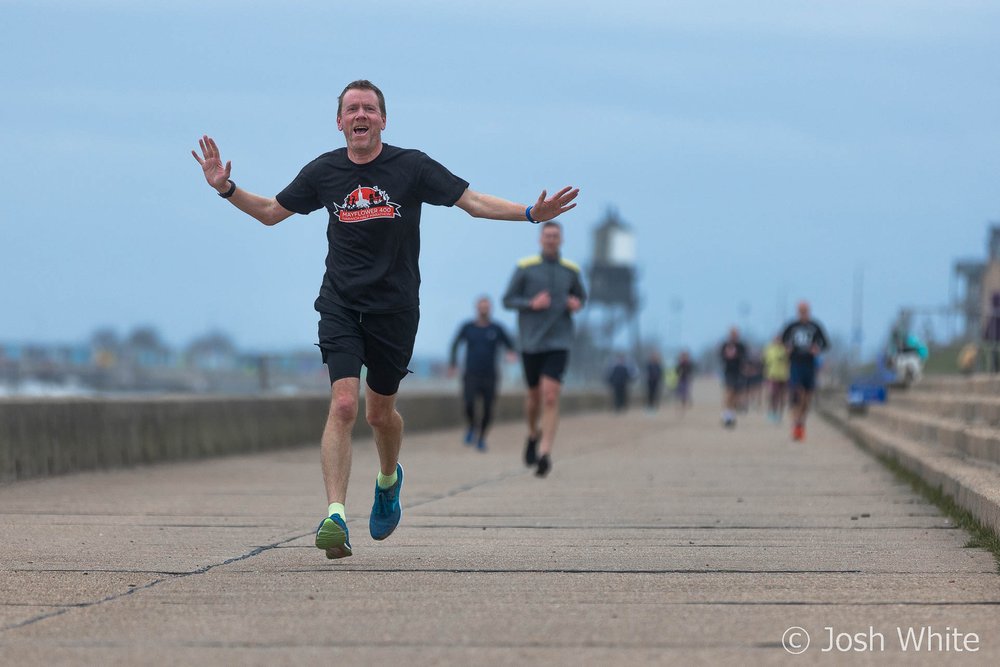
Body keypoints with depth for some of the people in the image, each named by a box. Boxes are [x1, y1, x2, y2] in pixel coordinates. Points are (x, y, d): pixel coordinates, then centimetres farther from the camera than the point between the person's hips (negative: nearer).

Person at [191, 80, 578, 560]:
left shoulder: (411, 167, -4)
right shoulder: (324, 171, 2)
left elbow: (473, 202, -2)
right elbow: (271, 212, 16)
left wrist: (531, 213, -14)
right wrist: (226, 189, 2)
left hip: (394, 308, 0)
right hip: (340, 304, 0)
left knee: (380, 412, 12)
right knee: (344, 404, -17)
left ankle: (389, 479, 46)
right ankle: (335, 516, -22)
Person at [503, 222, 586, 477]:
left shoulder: (571, 270, 6)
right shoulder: (525, 267, 0)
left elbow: (581, 296, 22)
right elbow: (507, 300, 1)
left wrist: (577, 303, -1)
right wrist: (532, 303, -16)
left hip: (558, 343, 0)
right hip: (531, 341, 0)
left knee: (550, 397, -14)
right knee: (534, 395, 10)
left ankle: (545, 452, -17)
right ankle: (533, 435, 40)